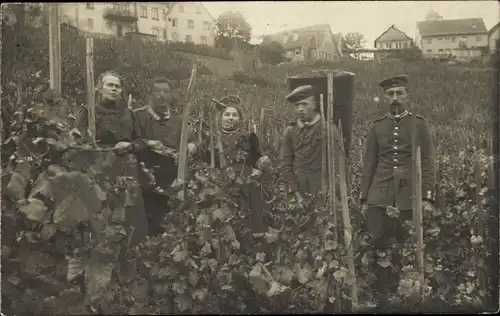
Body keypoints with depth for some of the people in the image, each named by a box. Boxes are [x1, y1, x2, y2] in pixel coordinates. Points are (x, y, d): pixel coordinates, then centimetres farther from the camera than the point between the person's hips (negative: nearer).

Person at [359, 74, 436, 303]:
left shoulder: (420, 125, 4)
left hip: (410, 197, -2)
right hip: (380, 197, 2)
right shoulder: (376, 127, 10)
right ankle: (383, 292, 17)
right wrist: (364, 199, 7)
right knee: (379, 246, 1)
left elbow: (428, 163, 1)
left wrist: (427, 198, -7)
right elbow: (368, 164, 11)